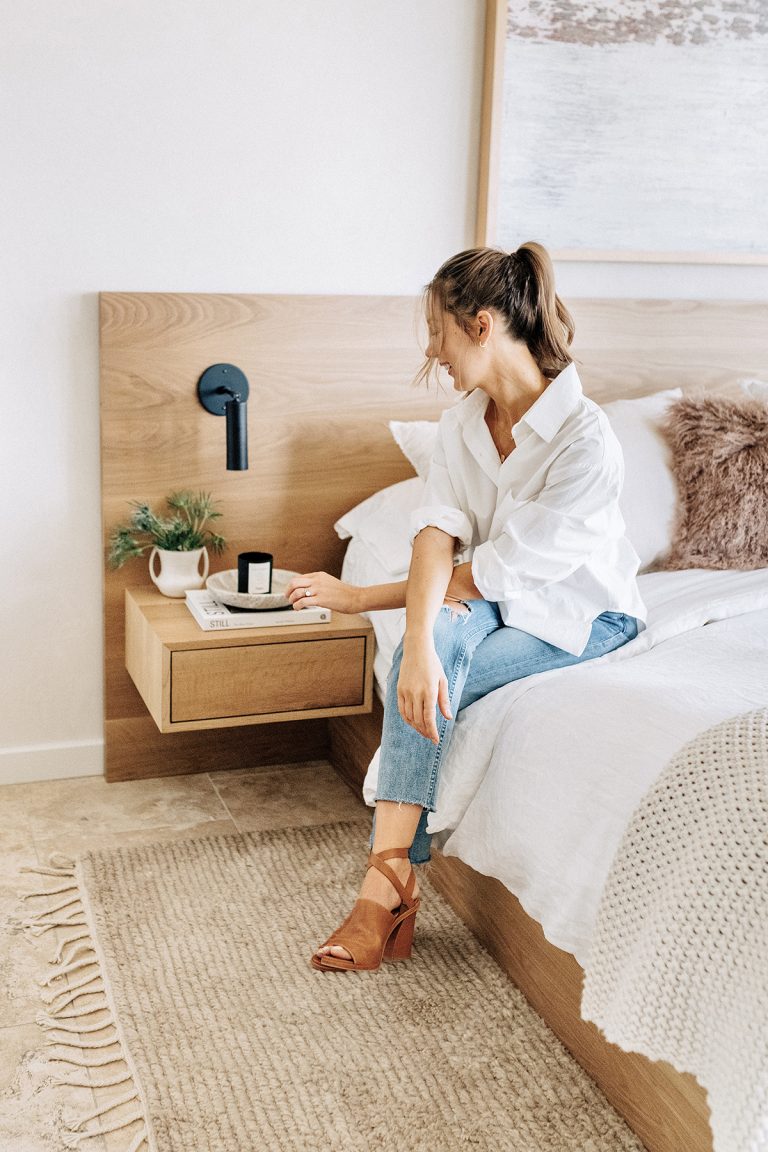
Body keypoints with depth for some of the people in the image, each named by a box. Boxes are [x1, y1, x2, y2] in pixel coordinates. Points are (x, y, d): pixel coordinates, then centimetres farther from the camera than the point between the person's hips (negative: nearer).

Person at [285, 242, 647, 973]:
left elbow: (501, 570, -25)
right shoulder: (462, 423, -3)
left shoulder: (586, 439, -25)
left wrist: (361, 598, -19)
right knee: (441, 632, -31)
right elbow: (437, 535, -18)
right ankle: (391, 877, -33)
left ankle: (389, 877, -22)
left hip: (580, 614, -5)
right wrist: (418, 642, -39)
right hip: (493, 602, 5)